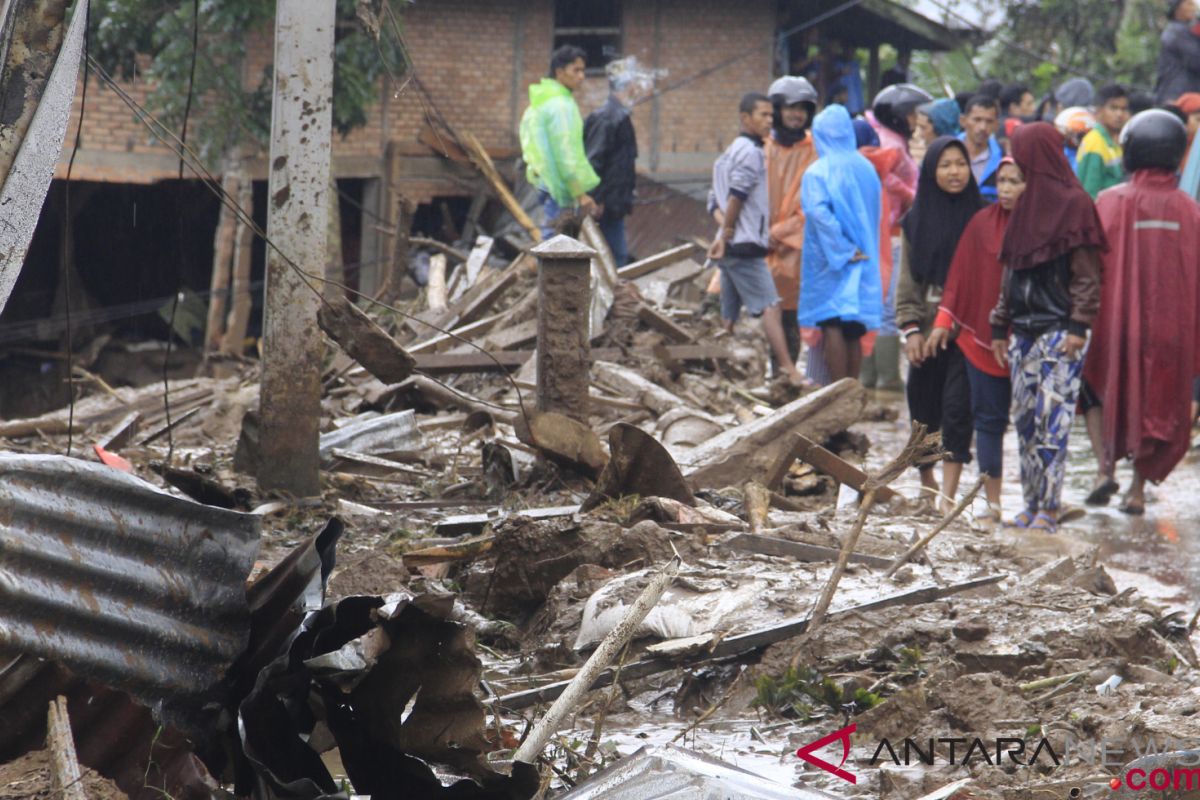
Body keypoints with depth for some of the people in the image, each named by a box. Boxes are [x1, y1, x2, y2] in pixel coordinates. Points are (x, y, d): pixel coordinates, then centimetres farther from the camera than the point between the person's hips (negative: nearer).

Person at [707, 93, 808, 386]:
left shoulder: (729, 153, 21)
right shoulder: (750, 151, -10)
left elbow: (714, 202, 19)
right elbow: (737, 196, -19)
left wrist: (724, 232, 6)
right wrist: (727, 234, -12)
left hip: (729, 247, 10)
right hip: (746, 246, -10)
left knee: (729, 317, 10)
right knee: (770, 307, -15)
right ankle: (789, 370, -22)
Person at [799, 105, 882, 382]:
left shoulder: (818, 172, -12)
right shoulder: (866, 169, 6)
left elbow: (818, 211, -24)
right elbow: (876, 211, 11)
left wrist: (841, 250, -18)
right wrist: (853, 248, 13)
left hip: (829, 260, -5)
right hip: (862, 258, 5)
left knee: (832, 327, -3)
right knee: (853, 332, 11)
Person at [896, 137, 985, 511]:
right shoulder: (917, 220, 8)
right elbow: (907, 280, 8)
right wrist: (910, 327, -1)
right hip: (928, 328, 3)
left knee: (957, 408, -10)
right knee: (924, 409, 7)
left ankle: (948, 495, -11)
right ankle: (927, 484, 24)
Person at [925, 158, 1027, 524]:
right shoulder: (982, 224, 4)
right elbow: (961, 275, 7)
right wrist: (944, 322, 4)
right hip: (983, 336, 2)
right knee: (989, 419, 4)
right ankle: (992, 503, 9)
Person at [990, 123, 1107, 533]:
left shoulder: (1074, 205, -6)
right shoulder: (1025, 204, 16)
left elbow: (1087, 273, -9)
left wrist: (1078, 326, -16)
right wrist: (1000, 326, 16)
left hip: (1059, 330, -8)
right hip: (1024, 330, 8)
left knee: (1052, 419, -9)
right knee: (1024, 419, 6)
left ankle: (1048, 509, -9)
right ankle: (1032, 503, 11)